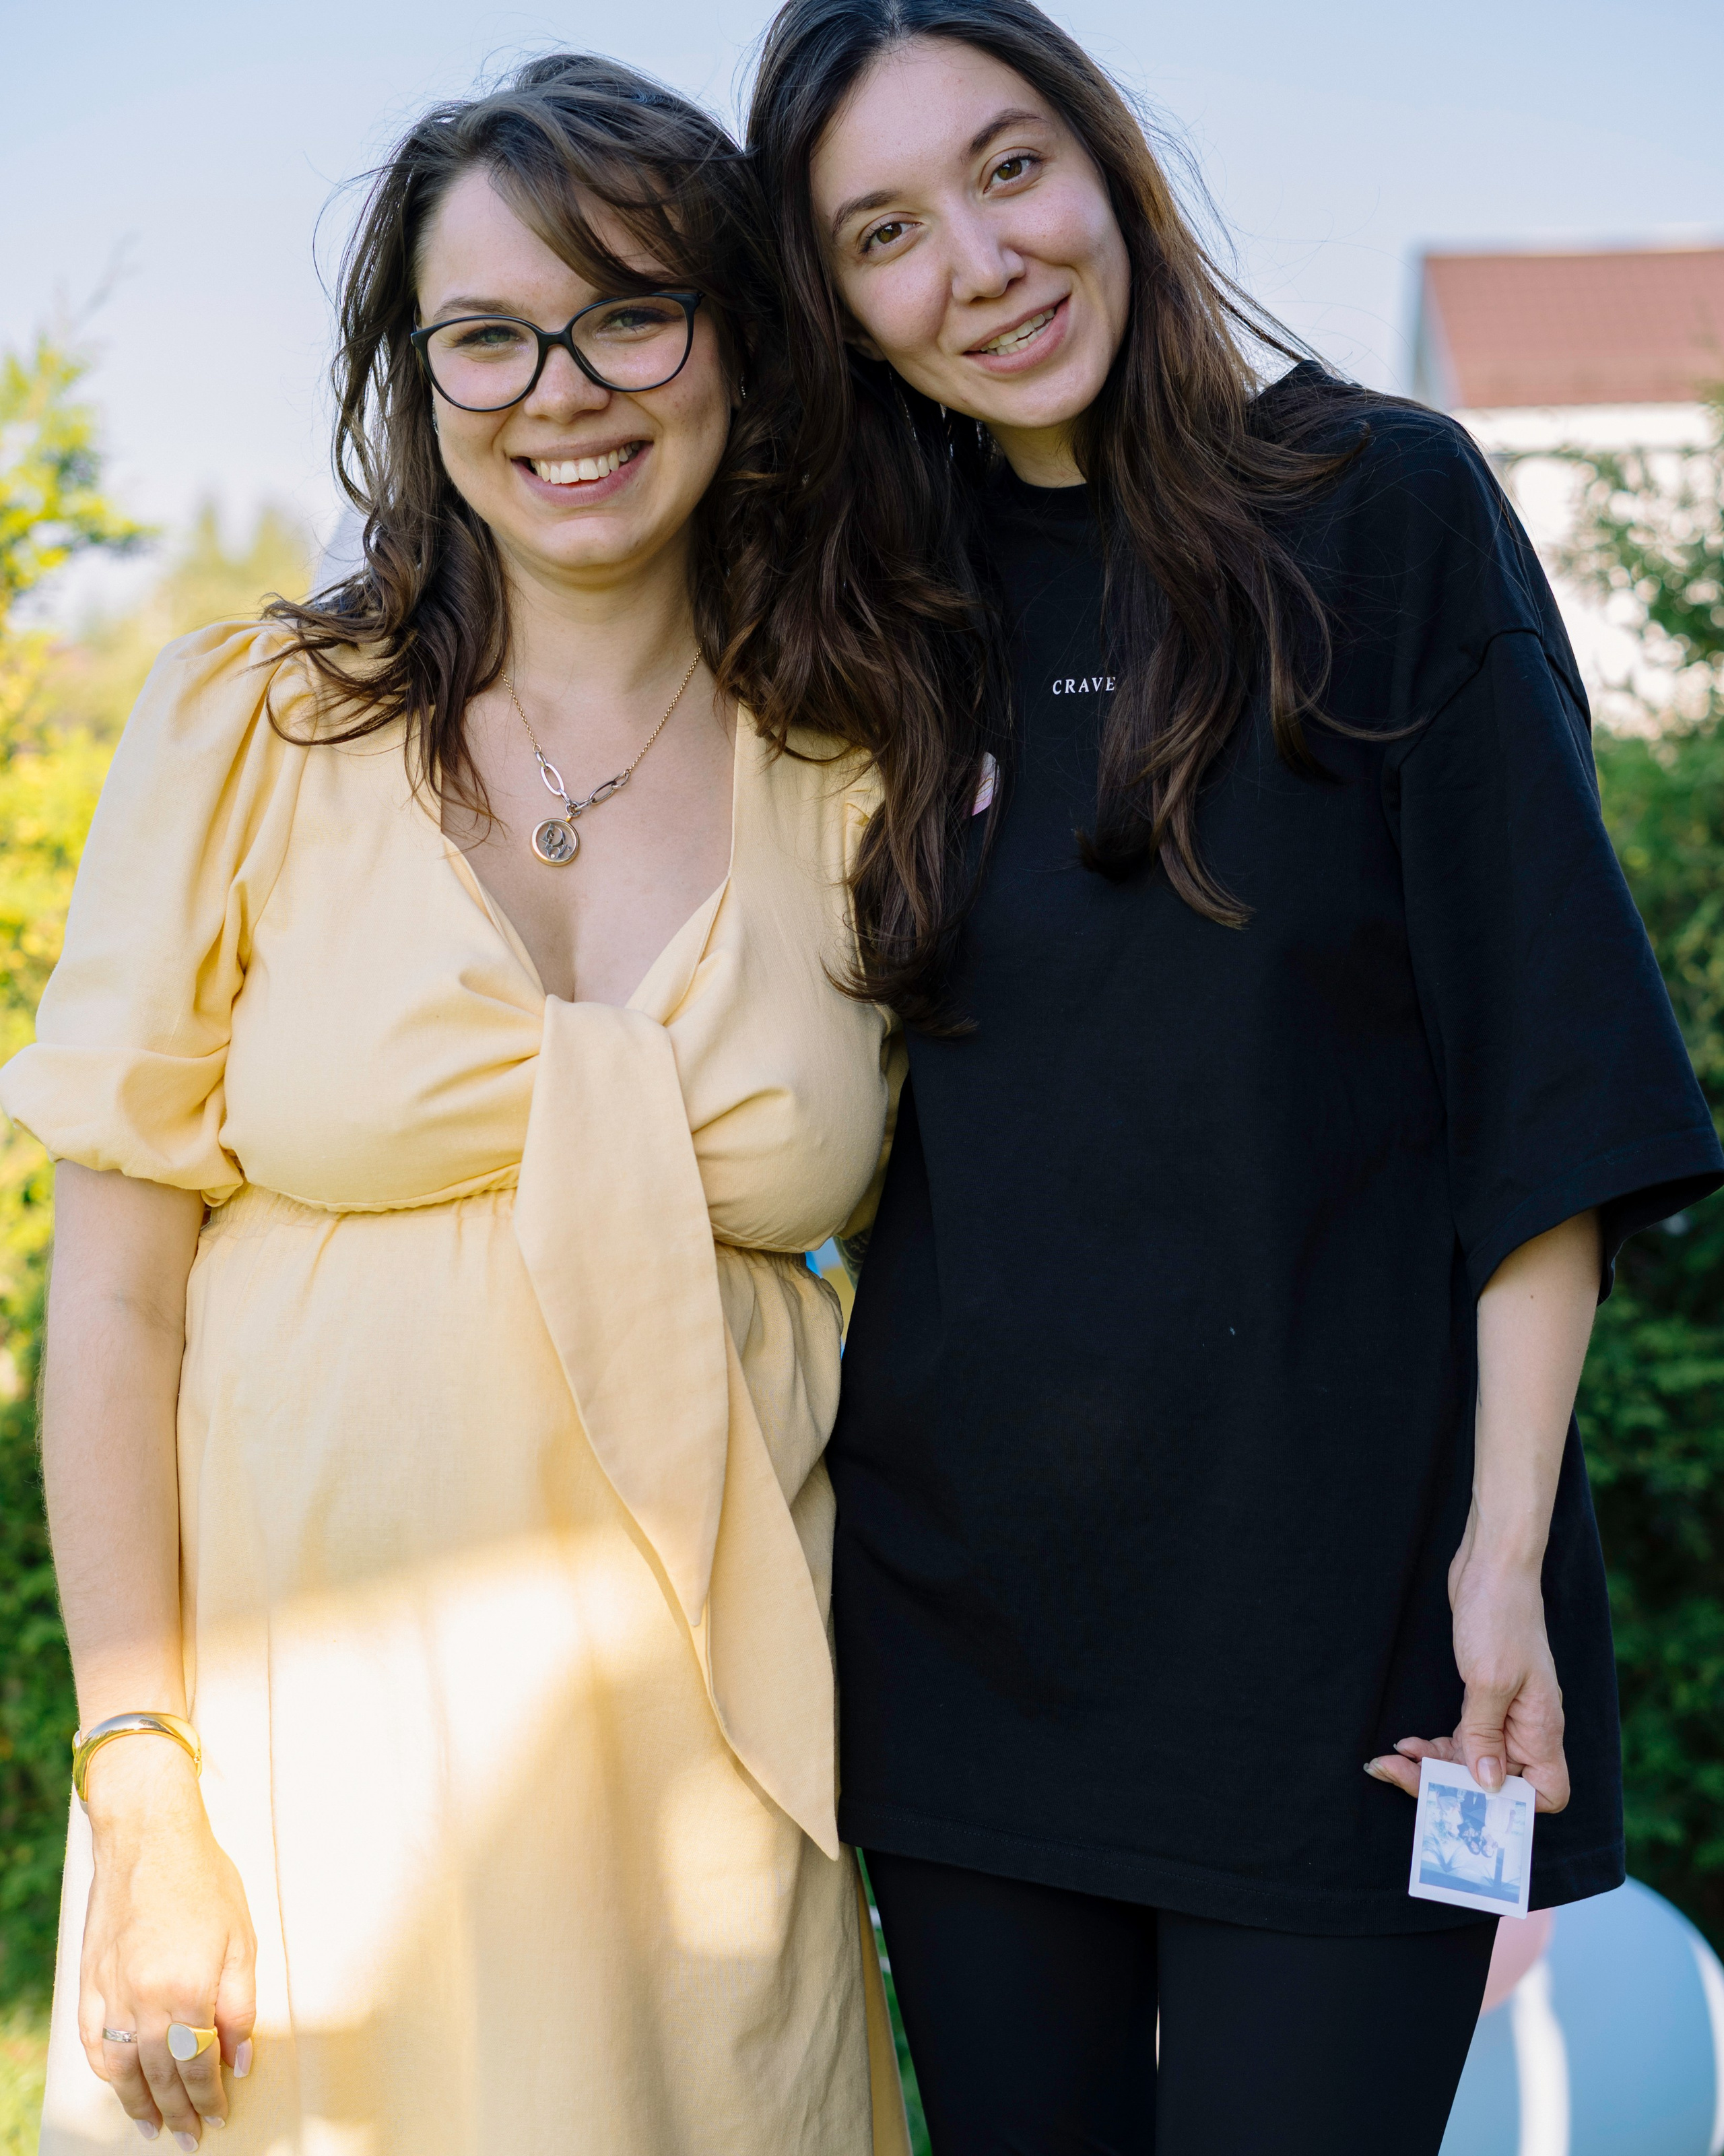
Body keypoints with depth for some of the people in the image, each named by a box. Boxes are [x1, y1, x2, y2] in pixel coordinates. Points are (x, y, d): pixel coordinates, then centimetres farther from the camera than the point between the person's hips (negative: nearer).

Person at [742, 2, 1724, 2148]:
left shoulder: (1381, 507, -4)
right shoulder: (884, 616, 7)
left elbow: (1543, 1077, -7)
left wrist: (1506, 1547, -12)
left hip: (1327, 1601, -3)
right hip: (963, 1586, 4)